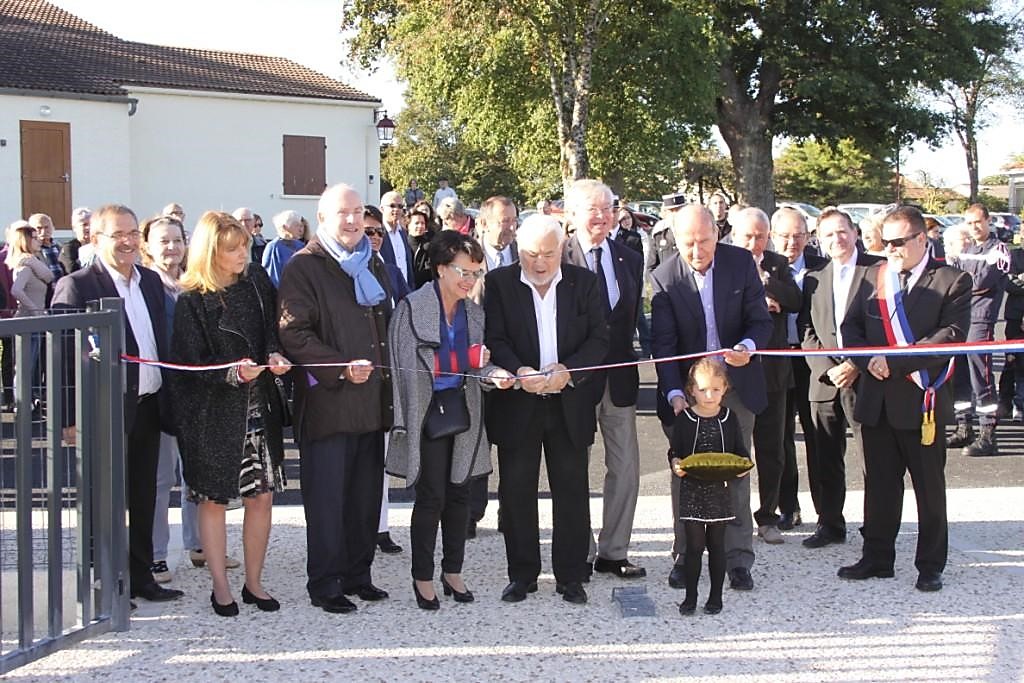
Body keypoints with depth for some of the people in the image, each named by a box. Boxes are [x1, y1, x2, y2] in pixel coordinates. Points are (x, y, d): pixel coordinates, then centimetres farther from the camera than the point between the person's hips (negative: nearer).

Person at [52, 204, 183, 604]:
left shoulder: (151, 281, 11)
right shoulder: (76, 286, -10)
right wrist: (71, 418, -16)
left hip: (148, 406, 7)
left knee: (143, 499, 15)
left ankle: (141, 577, 27)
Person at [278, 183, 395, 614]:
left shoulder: (374, 266, 19)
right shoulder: (304, 268, -4)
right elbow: (294, 334, -12)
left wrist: (385, 372, 14)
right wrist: (342, 368, -21)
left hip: (371, 401, 7)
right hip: (326, 402, -7)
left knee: (366, 494, 11)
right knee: (327, 498, -3)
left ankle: (357, 574, 21)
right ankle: (325, 583, 6)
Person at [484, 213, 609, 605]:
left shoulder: (584, 282, 3)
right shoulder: (499, 283, 0)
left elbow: (599, 338, -1)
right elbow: (493, 338, -6)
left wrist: (568, 370, -17)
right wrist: (518, 372, -24)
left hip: (569, 405, 1)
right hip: (516, 406, -1)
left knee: (572, 492, 5)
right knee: (516, 492, 5)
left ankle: (570, 576, 16)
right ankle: (522, 575, 18)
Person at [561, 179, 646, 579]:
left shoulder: (630, 260, 9)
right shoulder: (560, 259, -9)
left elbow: (631, 317, 13)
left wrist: (623, 356, 4)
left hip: (620, 376, 5)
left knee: (625, 467, 7)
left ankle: (613, 552, 18)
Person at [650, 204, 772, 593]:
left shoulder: (741, 263, -4)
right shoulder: (664, 278, -8)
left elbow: (761, 320, -3)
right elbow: (663, 342, -10)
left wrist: (748, 347, -26)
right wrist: (674, 393, -22)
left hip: (736, 385, 1)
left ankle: (738, 560, 12)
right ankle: (685, 558, 15)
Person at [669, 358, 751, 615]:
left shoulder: (728, 418, 3)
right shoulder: (684, 419, -2)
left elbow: (740, 451, 8)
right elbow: (674, 451, 2)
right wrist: (676, 464, -19)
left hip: (720, 489, 1)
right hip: (692, 490, -1)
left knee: (716, 544, 8)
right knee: (694, 544, -1)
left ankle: (716, 595, 18)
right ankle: (690, 596, 11)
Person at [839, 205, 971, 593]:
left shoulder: (951, 281, -5)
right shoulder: (873, 276, 10)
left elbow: (951, 336, -16)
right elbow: (850, 327, 9)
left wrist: (894, 361, -20)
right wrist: (868, 360, -11)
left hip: (922, 401, -4)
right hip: (877, 400, 4)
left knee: (929, 487, 6)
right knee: (879, 484, 12)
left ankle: (931, 566, 18)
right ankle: (877, 558, 24)